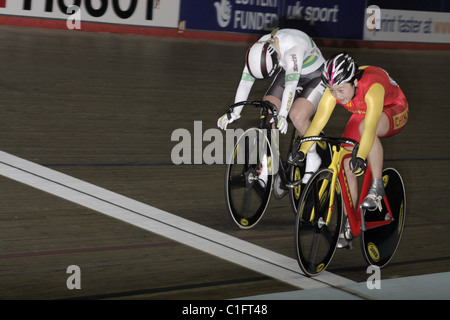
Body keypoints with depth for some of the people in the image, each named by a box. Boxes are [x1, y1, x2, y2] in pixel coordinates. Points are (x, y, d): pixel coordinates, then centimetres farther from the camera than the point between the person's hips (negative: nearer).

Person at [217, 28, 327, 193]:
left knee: (297, 115, -27)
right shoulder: (258, 51, -21)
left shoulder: (293, 48, -39)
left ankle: (312, 158, -4)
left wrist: (282, 115, -56)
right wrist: (234, 112, -28)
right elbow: (246, 81, -21)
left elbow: (291, 84, -47)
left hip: (314, 76, -6)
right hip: (288, 73, 6)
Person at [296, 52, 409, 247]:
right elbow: (317, 122, -26)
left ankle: (377, 186, -21)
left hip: (394, 112, -6)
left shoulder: (372, 87, -40)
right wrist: (301, 152, -37)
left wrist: (361, 157, -62)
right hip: (361, 114, 6)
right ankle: (349, 223, 2)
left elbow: (370, 127, -50)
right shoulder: (333, 91, -24)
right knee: (345, 163, -10)